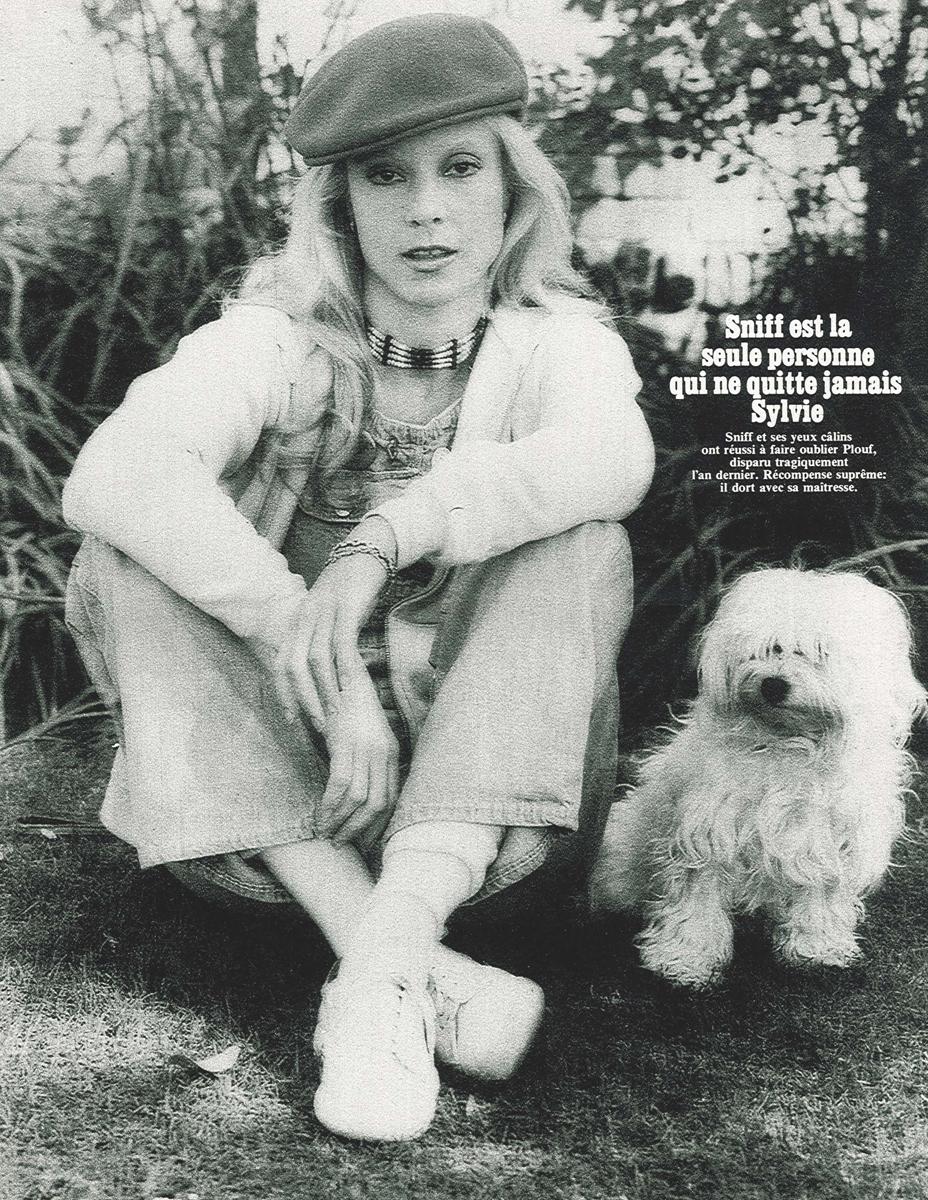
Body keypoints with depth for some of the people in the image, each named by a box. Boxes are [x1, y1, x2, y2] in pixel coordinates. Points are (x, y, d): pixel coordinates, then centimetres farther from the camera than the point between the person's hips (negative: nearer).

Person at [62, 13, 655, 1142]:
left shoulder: (558, 340, -2)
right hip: (268, 787, 1)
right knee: (121, 567, -21)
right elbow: (112, 473, -26)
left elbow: (612, 458, -27)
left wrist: (386, 534, -37)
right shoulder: (276, 338, -4)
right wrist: (328, 674, -34)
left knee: (581, 545, -23)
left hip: (479, 786, 0)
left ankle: (384, 964, -33)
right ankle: (423, 973, -32)